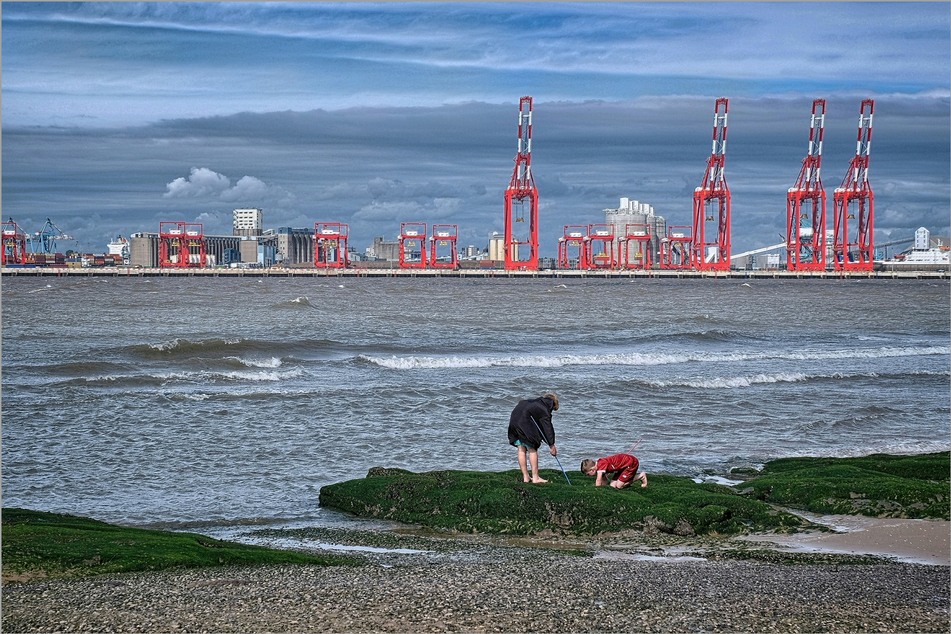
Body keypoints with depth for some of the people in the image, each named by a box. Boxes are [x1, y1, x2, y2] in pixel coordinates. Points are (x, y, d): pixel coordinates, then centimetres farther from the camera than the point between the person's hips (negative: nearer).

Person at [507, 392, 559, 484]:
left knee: (521, 449, 10)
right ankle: (535, 477, 0)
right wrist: (551, 445, -1)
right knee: (532, 450, 2)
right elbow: (548, 428, -3)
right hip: (524, 424, -7)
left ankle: (525, 477, 12)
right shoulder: (544, 410, 0)